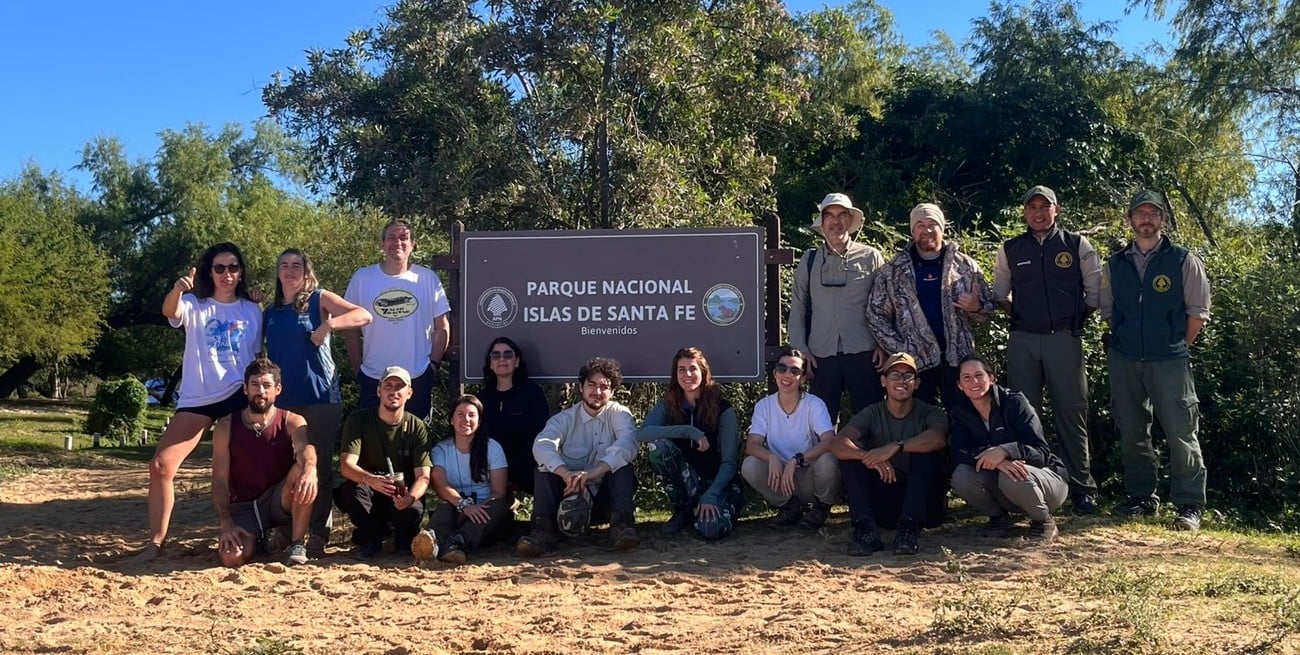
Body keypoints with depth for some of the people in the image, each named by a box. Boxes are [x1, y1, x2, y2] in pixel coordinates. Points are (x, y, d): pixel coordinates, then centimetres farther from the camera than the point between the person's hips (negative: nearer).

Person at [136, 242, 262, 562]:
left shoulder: (252, 311, 7)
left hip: (240, 396, 1)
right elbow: (169, 311, -23)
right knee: (161, 465, -8)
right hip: (197, 398, -1)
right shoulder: (194, 305, 1)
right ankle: (156, 541, 1)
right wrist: (177, 289, -45)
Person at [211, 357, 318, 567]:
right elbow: (220, 480, -5)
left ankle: (298, 544, -17)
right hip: (244, 506, 1)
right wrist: (226, 524, -19)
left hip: (280, 501, 0)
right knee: (232, 558, -28)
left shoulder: (291, 421, -6)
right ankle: (262, 538, 9)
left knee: (302, 471, -32)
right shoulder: (226, 426, -2)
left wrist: (310, 470, -55)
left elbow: (305, 449, -29)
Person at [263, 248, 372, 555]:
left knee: (320, 465, -4)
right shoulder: (270, 313, 16)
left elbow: (364, 315, -10)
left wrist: (328, 324, -23)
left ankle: (318, 534, 1)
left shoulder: (319, 299, 2)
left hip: (320, 396, -5)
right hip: (283, 399, 5)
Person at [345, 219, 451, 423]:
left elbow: (442, 328, 4)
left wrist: (433, 365, -2)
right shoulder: (362, 278, -1)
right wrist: (358, 371, 3)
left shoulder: (428, 279, -1)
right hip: (372, 380, 0)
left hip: (418, 380, 0)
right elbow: (352, 329, 4)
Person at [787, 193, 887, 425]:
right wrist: (801, 349, 5)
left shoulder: (871, 257, 5)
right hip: (821, 355, 2)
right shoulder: (809, 260, 9)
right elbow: (797, 308, 12)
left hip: (864, 353, -1)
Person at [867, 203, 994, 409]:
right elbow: (876, 314, 5)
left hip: (957, 356, 0)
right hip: (914, 359, 0)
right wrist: (898, 348, -6)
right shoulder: (893, 271, 5)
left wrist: (976, 307, -11)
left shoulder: (966, 266, 7)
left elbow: (988, 309, 12)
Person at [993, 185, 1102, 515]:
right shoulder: (1010, 250, 9)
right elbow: (1000, 293, 19)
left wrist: (1076, 321, 6)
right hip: (1022, 341, 2)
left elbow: (1095, 291, 9)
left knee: (1071, 413, -1)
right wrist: (1020, 318, 10)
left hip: (1064, 339, -2)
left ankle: (1082, 489, 5)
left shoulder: (1077, 244, 5)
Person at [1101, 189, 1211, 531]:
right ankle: (1142, 497, 21)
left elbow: (1198, 312, 2)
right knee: (1131, 432, 9)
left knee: (1180, 433, -4)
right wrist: (1125, 340, 9)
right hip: (1123, 360, 3)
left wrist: (1179, 347, 0)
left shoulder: (1183, 260, 1)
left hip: (1169, 360, -3)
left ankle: (1190, 506, 3)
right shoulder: (1115, 265, 9)